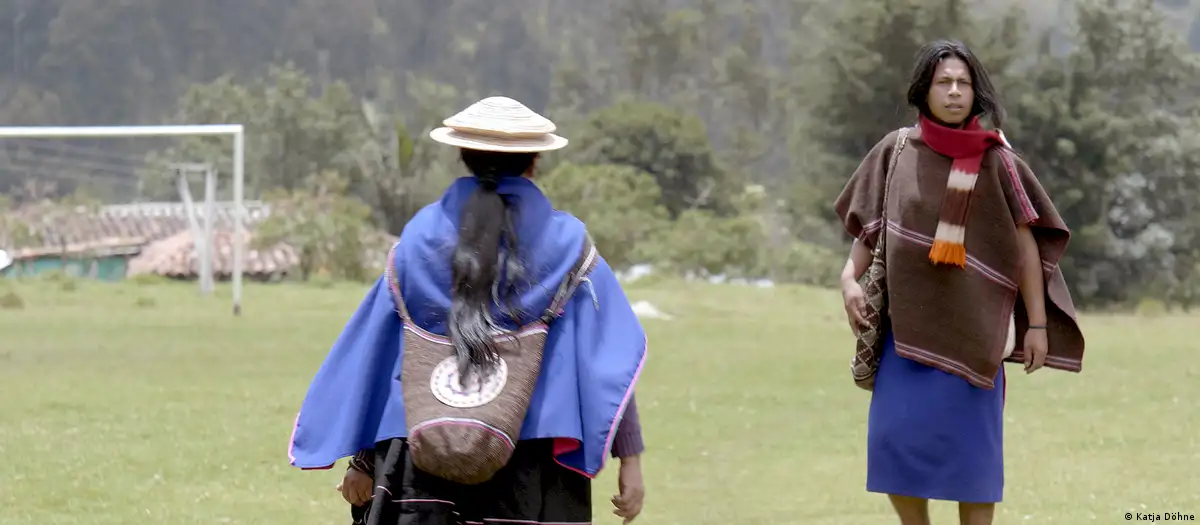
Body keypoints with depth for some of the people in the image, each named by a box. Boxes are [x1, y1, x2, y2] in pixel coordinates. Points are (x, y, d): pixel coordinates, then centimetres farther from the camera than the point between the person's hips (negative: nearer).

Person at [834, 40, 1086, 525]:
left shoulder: (995, 161, -2)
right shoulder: (895, 152, 5)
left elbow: (1026, 242, 0)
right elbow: (870, 225, 11)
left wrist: (1037, 324, -5)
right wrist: (850, 279, -7)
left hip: (971, 326, -2)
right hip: (908, 322, 2)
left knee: (971, 444, -3)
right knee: (894, 439, -3)